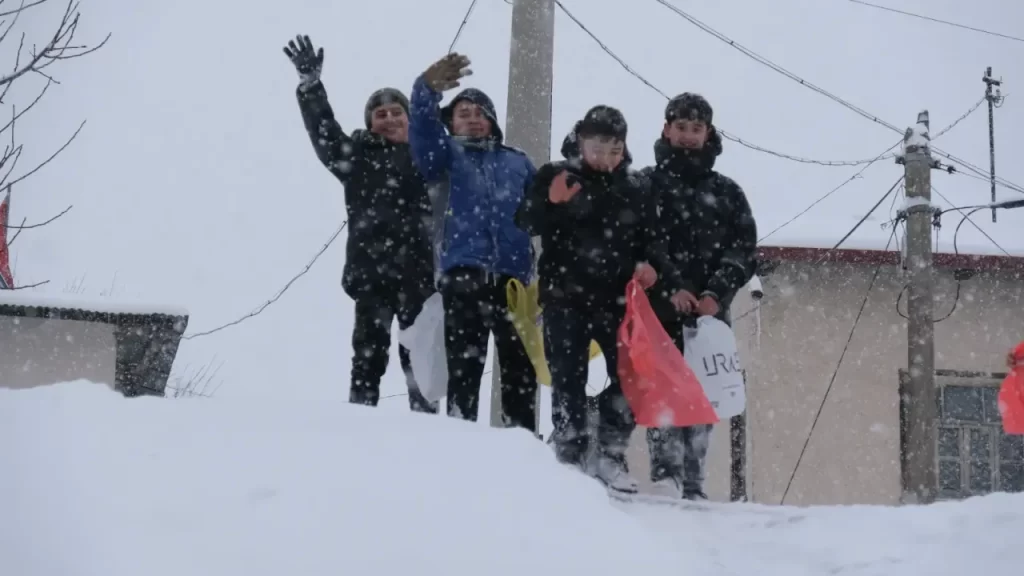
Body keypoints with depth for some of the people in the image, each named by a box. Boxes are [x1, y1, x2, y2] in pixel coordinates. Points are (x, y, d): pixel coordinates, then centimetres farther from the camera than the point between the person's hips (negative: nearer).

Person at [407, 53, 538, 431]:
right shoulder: (447, 155, 14)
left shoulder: (517, 163, 23)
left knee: (519, 365, 4)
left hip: (513, 275, 3)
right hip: (464, 273, -3)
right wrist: (427, 91, -29)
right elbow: (423, 132, -8)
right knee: (464, 363, -7)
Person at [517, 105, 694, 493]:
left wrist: (661, 274, -2)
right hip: (565, 296, -3)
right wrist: (552, 203, -25)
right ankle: (570, 458, 9)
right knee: (569, 379, -1)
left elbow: (648, 241, 16)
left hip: (615, 298, 3)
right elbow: (527, 223, -6)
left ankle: (609, 455, 8)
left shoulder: (632, 190, 12)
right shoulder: (556, 177, 1)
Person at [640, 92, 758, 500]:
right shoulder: (645, 184, 11)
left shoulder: (727, 192, 17)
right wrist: (668, 288, -14)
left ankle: (693, 485, 1)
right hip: (658, 309, -2)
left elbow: (744, 251, 8)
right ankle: (666, 471, -24)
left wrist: (716, 294, -9)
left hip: (709, 310, 2)